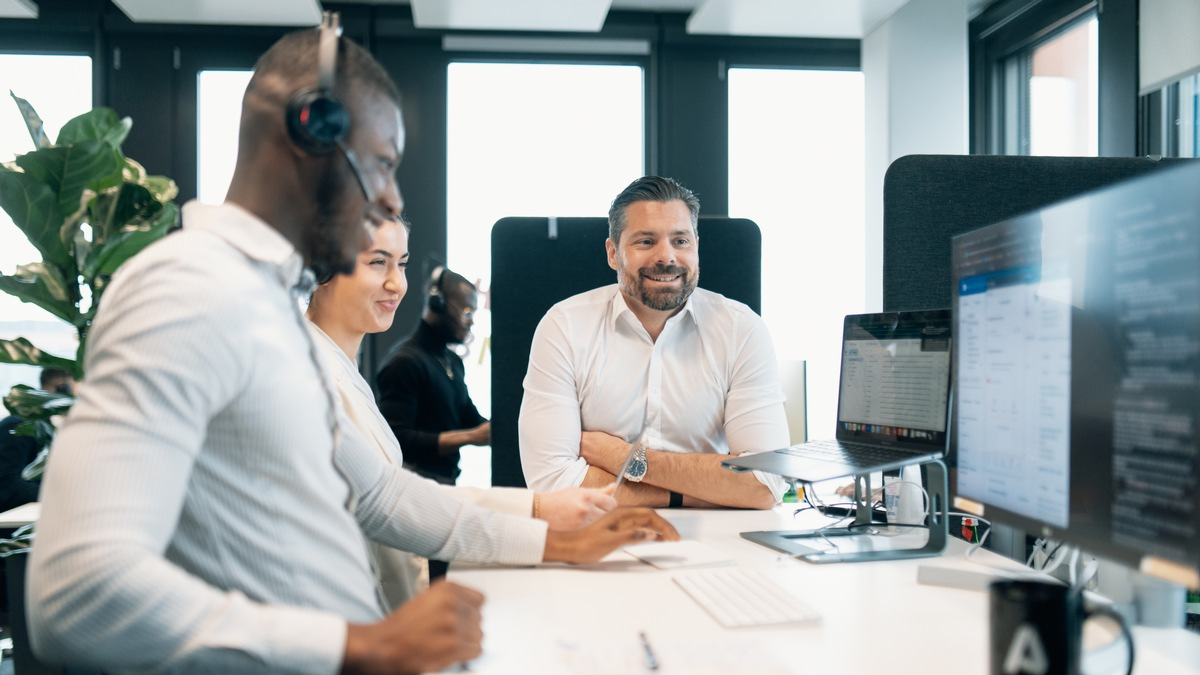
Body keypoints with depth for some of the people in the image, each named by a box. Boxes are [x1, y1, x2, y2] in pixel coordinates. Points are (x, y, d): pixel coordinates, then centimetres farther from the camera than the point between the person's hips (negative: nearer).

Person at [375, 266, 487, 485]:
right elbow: (398, 440, -22)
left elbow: (470, 419, 18)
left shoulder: (453, 361, 12)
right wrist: (470, 437, -24)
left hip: (446, 479, 8)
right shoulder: (405, 362, -14)